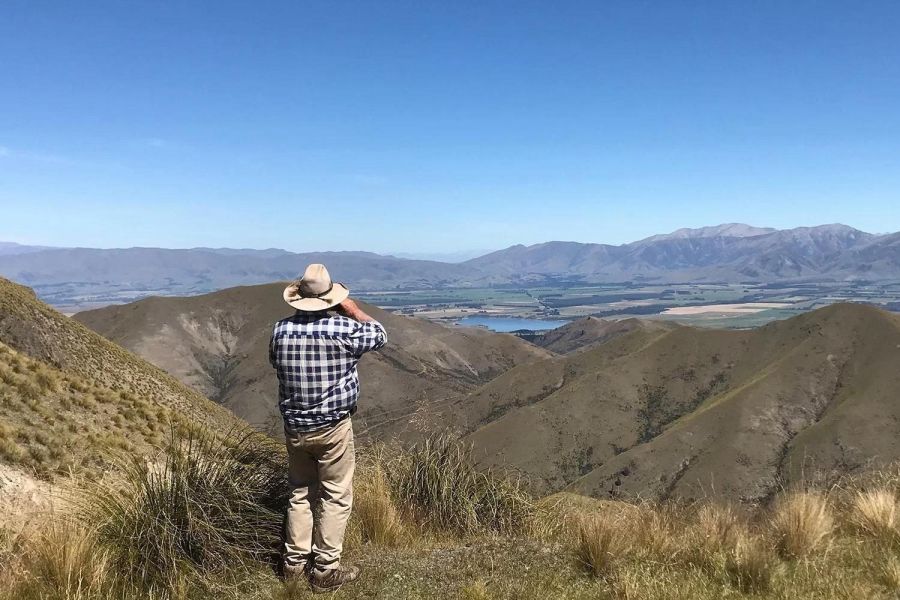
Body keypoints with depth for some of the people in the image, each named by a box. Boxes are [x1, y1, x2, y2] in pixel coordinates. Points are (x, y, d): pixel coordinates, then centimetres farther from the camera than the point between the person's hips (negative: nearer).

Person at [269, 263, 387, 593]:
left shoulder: (282, 329, -5)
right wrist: (352, 309, 9)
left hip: (295, 427, 4)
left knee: (300, 493, 19)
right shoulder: (344, 329, -16)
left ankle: (295, 561, 28)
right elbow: (379, 336, 3)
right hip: (333, 428, -4)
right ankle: (325, 571, 14)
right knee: (335, 498, 7)